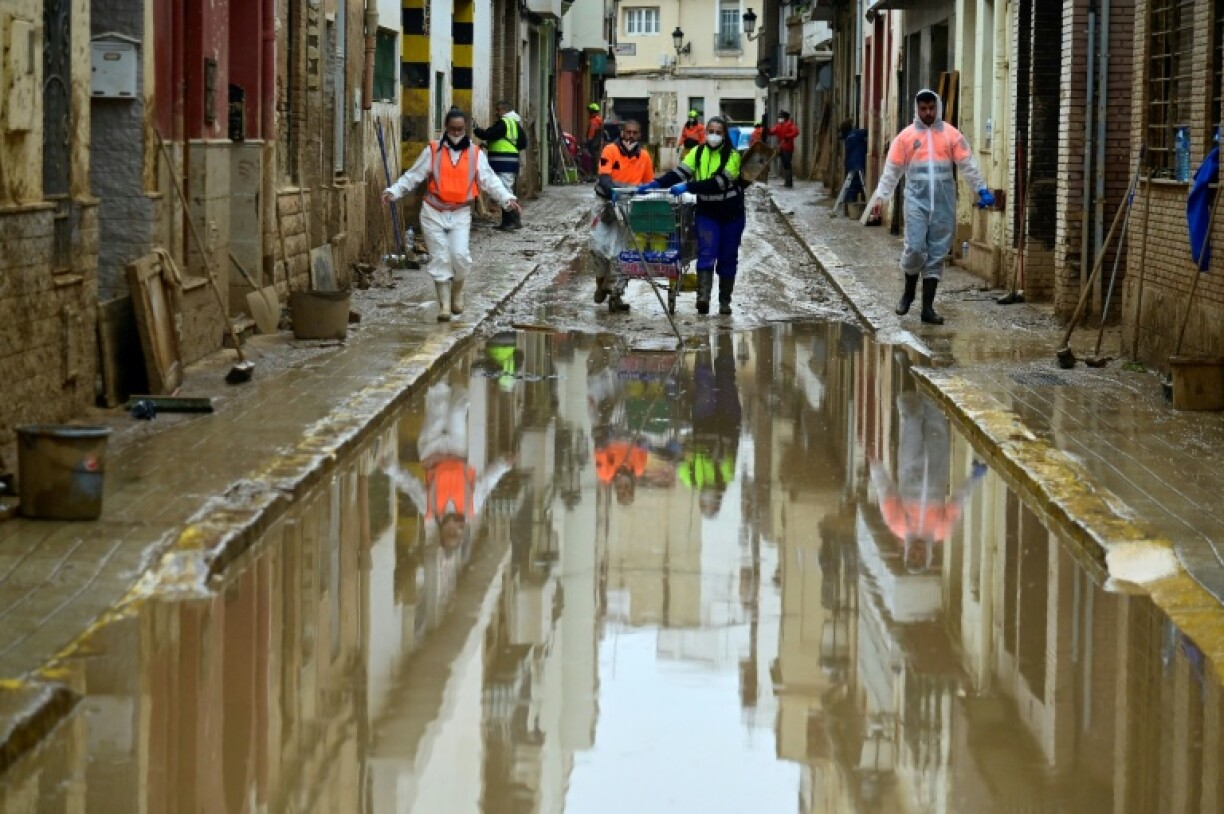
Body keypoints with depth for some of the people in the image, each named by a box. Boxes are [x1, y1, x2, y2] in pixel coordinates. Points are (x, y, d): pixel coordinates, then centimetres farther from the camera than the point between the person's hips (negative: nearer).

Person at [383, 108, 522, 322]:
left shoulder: (475, 154, 3)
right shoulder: (433, 151, 1)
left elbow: (490, 180, -1)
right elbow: (413, 176, 4)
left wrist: (507, 198, -14)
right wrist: (393, 192, -5)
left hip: (460, 214, 0)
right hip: (433, 212, 0)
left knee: (460, 256, -13)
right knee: (440, 258, -1)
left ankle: (457, 292, 15)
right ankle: (444, 305, 5)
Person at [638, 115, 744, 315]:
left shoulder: (732, 155, -10)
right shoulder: (698, 152, 3)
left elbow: (720, 182, -22)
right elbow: (680, 172, -8)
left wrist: (688, 187, -29)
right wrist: (656, 184, -23)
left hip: (731, 214, -1)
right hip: (707, 211, 1)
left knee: (728, 259, 7)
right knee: (706, 254, -15)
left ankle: (725, 301, 17)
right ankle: (703, 297, -27)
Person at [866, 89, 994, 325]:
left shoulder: (951, 134, 5)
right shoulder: (906, 136, 4)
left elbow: (968, 164, 6)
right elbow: (891, 170, 6)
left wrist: (982, 190, 0)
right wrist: (879, 197, 1)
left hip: (944, 202, 1)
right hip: (917, 199, -1)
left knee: (937, 253, 2)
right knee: (914, 248, -11)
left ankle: (928, 307, 7)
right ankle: (909, 291, 17)